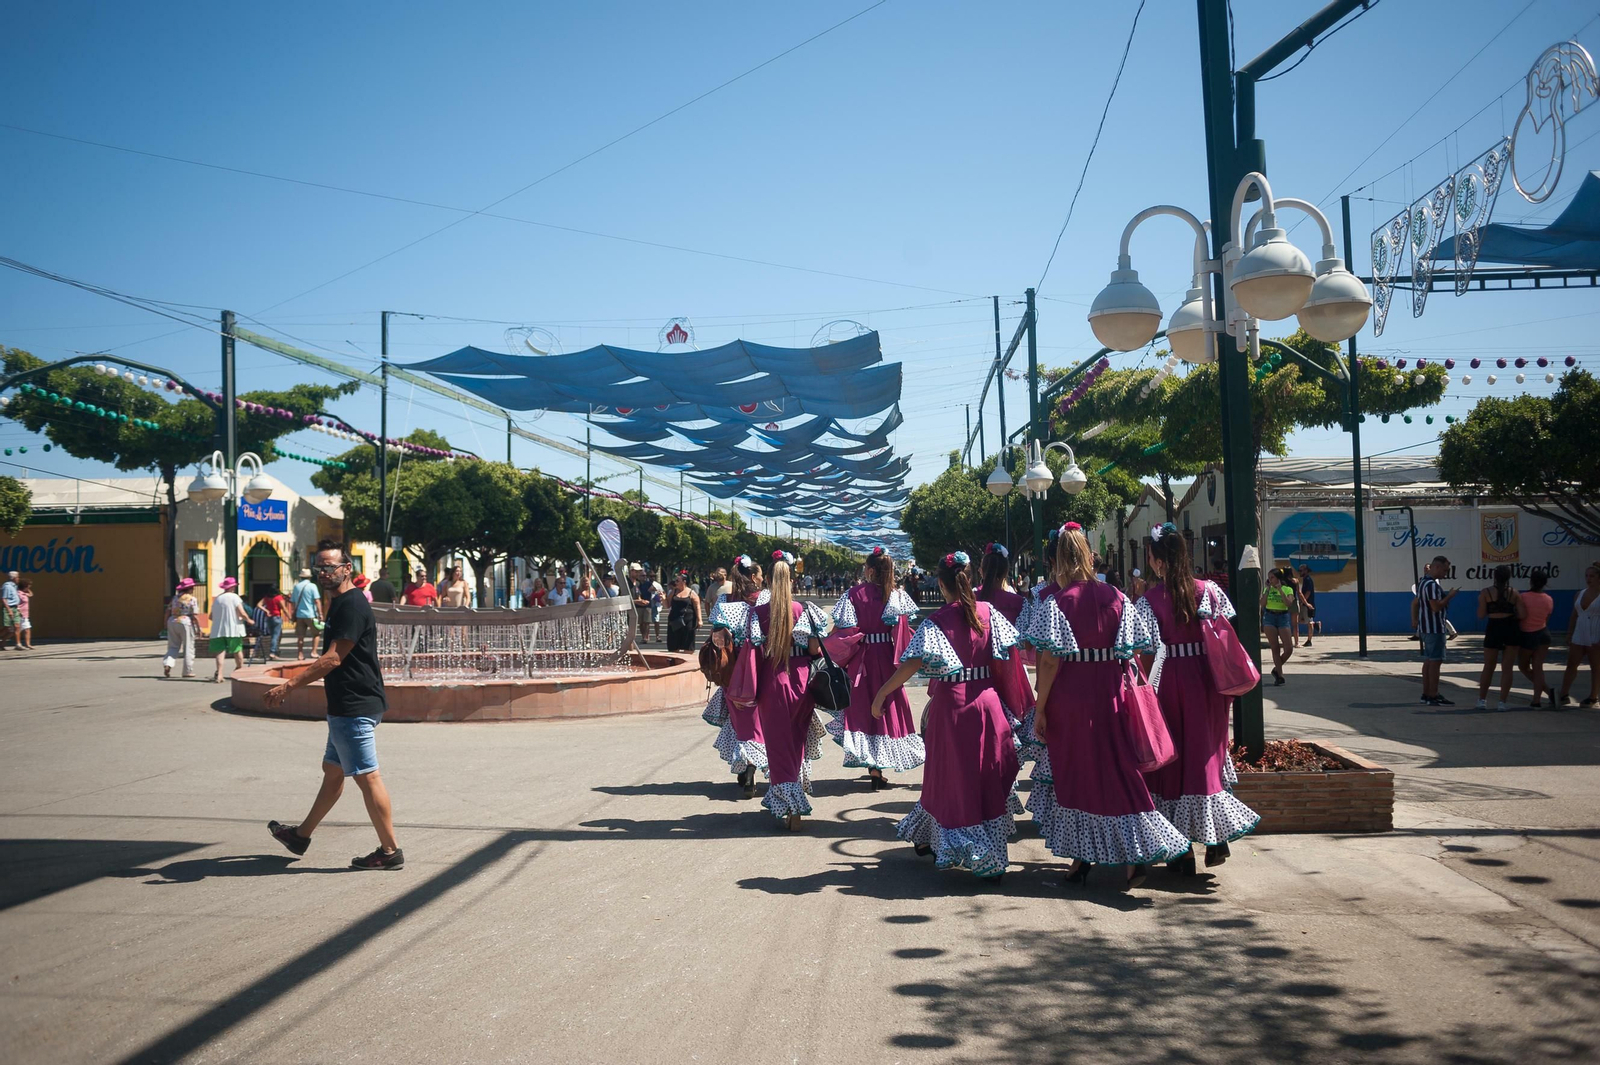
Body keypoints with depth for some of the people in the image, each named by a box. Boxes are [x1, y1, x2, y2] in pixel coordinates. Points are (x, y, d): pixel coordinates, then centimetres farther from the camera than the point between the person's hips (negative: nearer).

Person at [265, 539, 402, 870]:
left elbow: (333, 659, -22)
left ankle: (390, 850, -1)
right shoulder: (339, 604, 16)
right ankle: (302, 835, 35)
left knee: (367, 776, -6)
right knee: (333, 771, 21)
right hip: (345, 706, 11)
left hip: (355, 707, -11)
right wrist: (294, 681, 26)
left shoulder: (351, 605, -17)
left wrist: (289, 685, -21)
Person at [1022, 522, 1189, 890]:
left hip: (1069, 699, -3)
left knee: (1073, 773, 10)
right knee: (1117, 769, 11)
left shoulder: (1054, 603, -10)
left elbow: (1049, 660, -12)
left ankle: (1080, 859, 18)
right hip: (1110, 698, 3)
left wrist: (1040, 709, -7)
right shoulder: (1117, 599, 2)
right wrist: (1124, 693, 13)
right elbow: (1128, 654, 3)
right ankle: (1134, 854, 2)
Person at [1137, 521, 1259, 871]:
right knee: (1206, 753, 17)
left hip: (1169, 683, -3)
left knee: (1172, 757, 7)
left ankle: (1182, 852, 11)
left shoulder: (1148, 601, -10)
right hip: (1205, 683, 3)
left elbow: (1147, 654, -10)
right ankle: (1216, 838, 12)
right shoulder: (1209, 591, 0)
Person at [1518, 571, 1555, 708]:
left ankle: (1548, 689, 0)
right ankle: (1536, 700, 1)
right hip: (1543, 634, 4)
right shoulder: (1549, 600, -2)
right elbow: (1546, 620, 6)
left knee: (1523, 667, 14)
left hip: (1527, 636, -4)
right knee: (1538, 667, 6)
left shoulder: (1523, 597, -16)